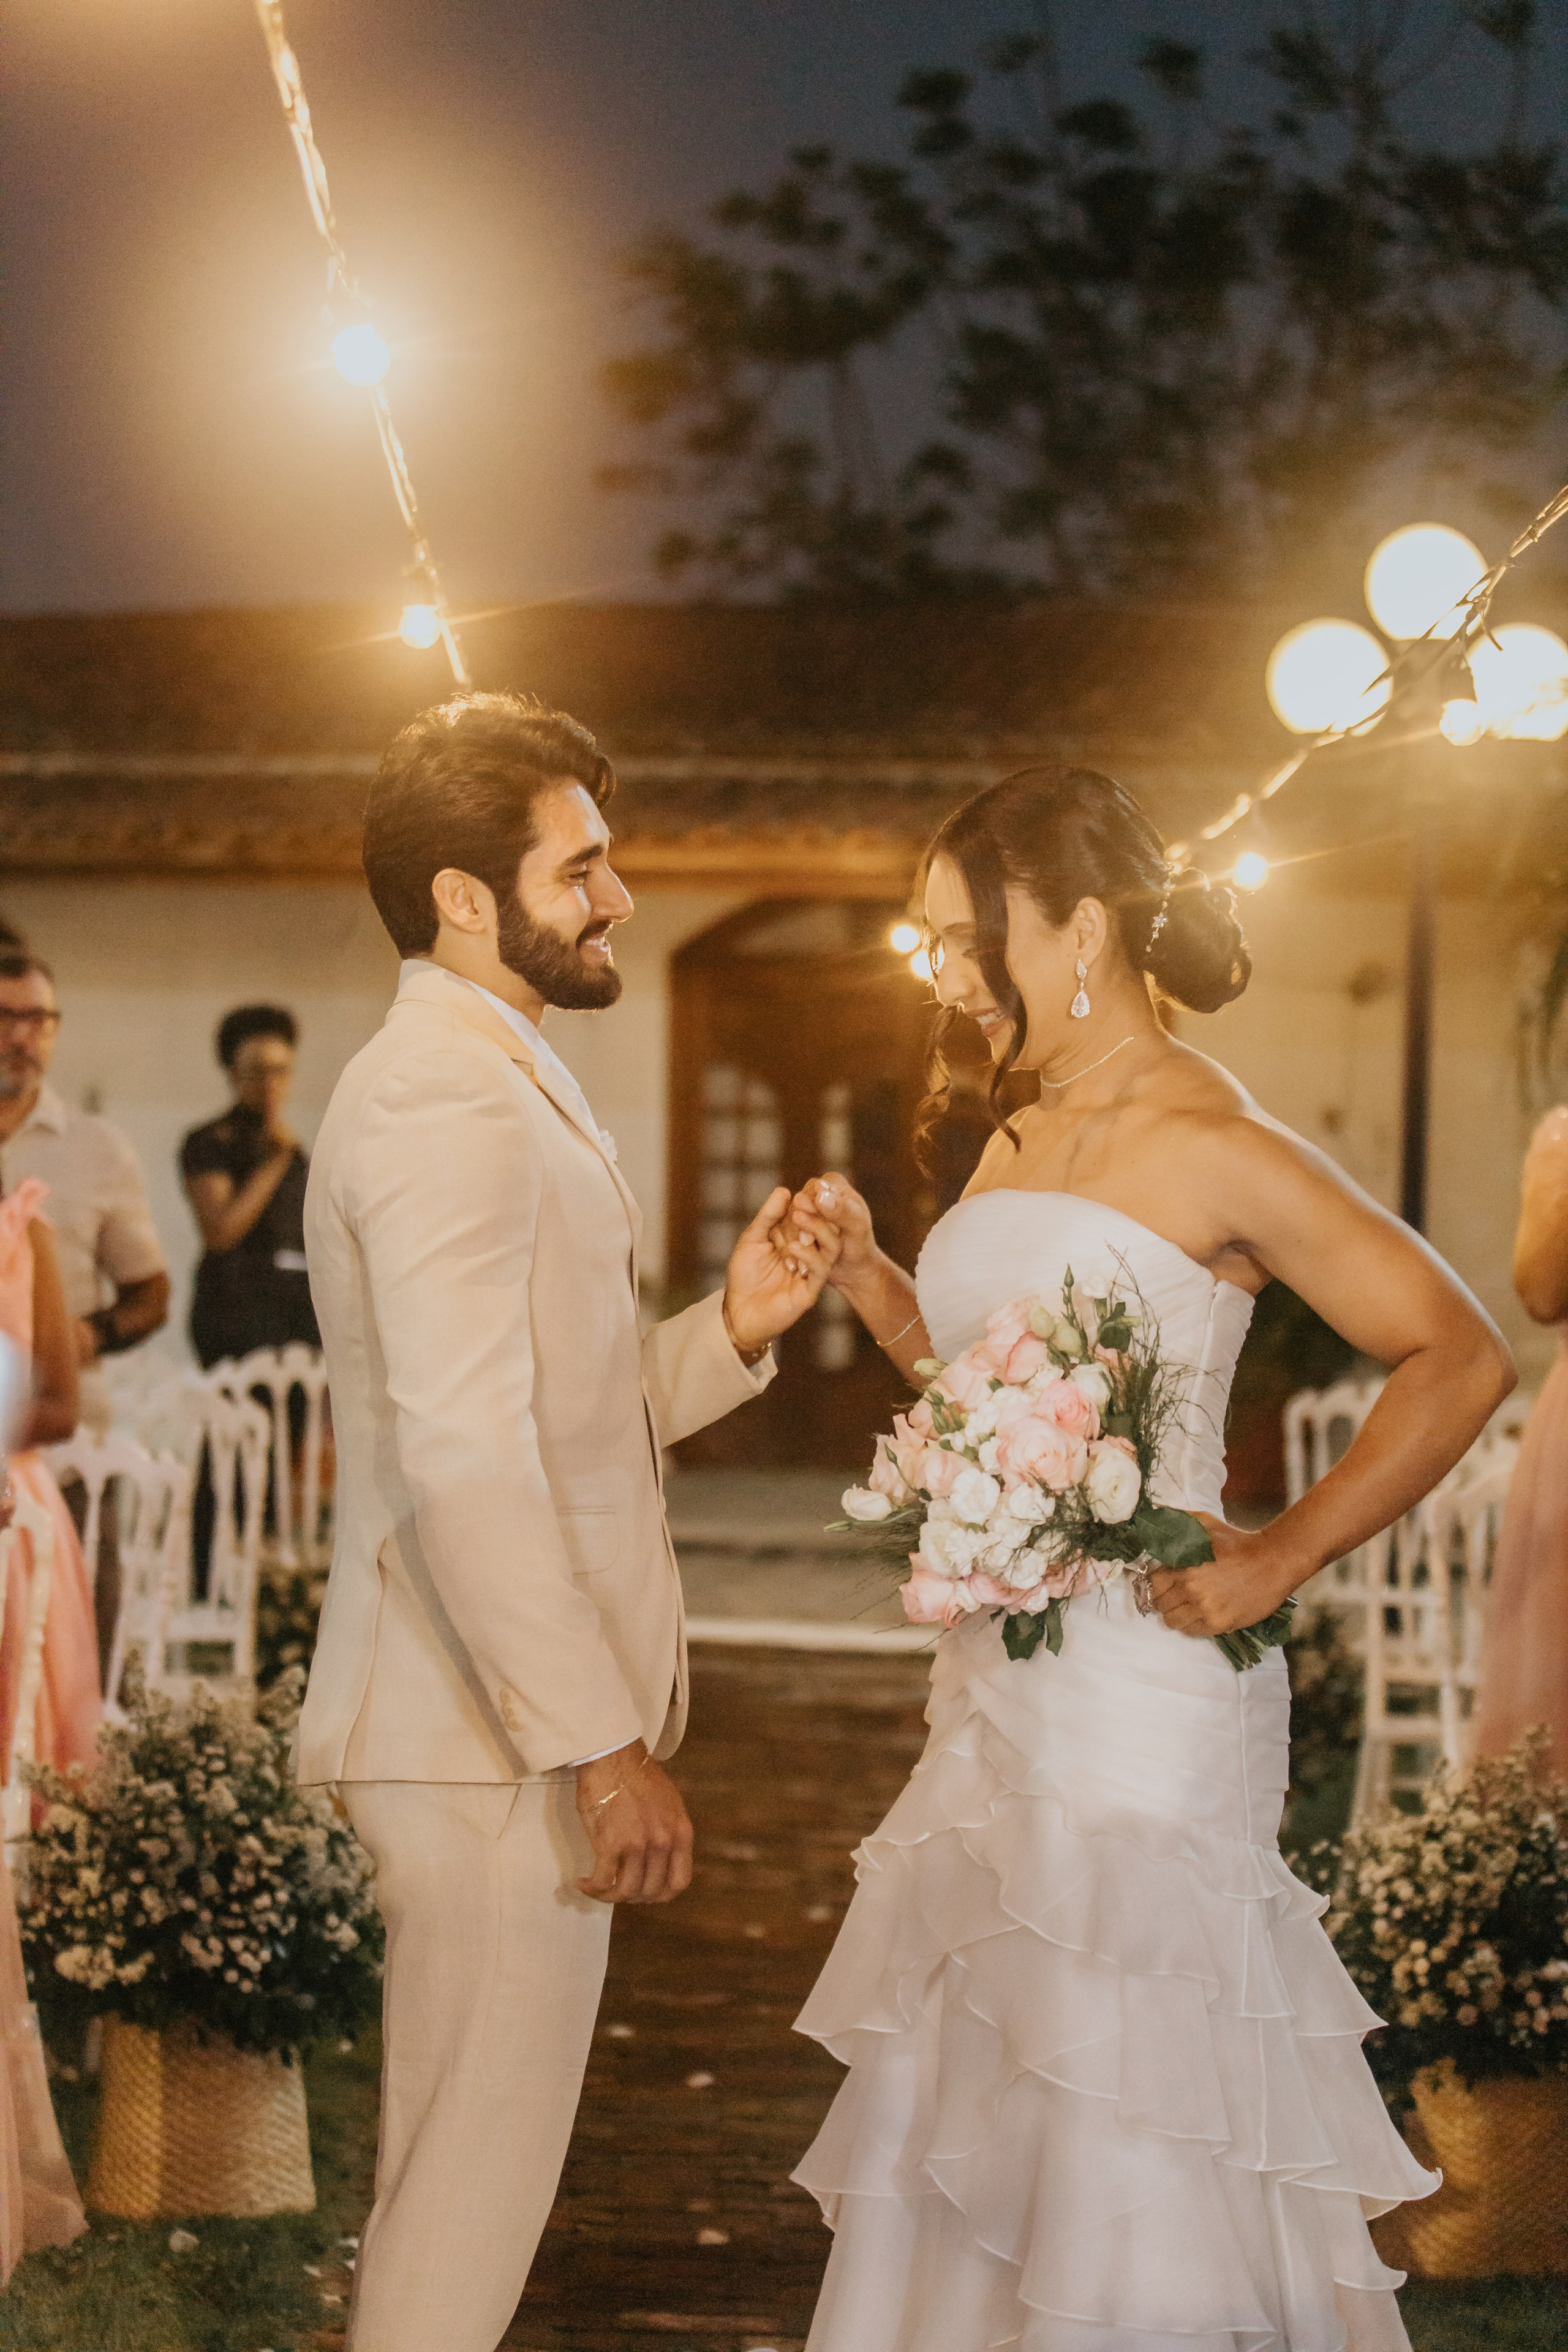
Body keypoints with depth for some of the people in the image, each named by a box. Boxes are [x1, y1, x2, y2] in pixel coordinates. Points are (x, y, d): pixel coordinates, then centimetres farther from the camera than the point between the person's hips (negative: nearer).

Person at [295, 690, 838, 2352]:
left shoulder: (485, 1084, 18)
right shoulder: (448, 1101, -17)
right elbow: (464, 1461, -24)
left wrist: (731, 1330, 2)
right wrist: (605, 1746, -24)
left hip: (509, 1721, 11)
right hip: (492, 1735, -11)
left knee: (462, 2160, 18)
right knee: (475, 2170, -3)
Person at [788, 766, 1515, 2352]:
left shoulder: (1212, 1151, -12)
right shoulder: (1018, 1148, 13)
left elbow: (1458, 1359, -12)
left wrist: (1278, 1562, -13)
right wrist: (869, 1282, 6)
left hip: (1142, 1680, -8)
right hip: (998, 1686, 8)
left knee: (1124, 2137, -2)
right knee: (959, 2107, 12)